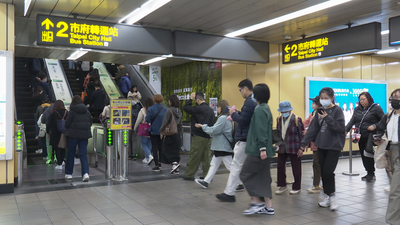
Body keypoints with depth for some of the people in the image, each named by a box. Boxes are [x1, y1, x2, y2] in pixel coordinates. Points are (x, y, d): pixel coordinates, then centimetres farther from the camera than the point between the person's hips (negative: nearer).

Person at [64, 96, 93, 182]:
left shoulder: (72, 111, -6)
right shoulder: (87, 111, 6)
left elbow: (67, 124, -5)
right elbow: (90, 123, 12)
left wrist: (69, 129, 15)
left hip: (74, 134, -3)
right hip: (85, 134, 3)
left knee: (71, 154, 12)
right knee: (84, 154, 2)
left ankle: (68, 173, 22)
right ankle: (85, 173, -13)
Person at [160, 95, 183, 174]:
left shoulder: (170, 110, -13)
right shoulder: (179, 111, 8)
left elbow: (165, 122, -13)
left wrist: (161, 131, -4)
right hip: (177, 133, 7)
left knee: (166, 150, 4)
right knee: (176, 150, 11)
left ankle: (174, 163, -14)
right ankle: (176, 169, 13)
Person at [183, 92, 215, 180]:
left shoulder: (199, 109, -13)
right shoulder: (211, 110, 11)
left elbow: (185, 107, -7)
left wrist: (190, 99, 2)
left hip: (199, 137, -7)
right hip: (208, 137, 7)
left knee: (194, 157, 3)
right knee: (207, 157, 9)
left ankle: (189, 175, 11)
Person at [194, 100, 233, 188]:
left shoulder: (223, 118, -19)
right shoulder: (226, 118, 13)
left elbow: (214, 130, -20)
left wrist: (203, 126, -8)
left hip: (223, 147, -11)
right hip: (220, 147, 11)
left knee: (230, 166, -4)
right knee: (214, 164, 14)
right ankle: (206, 182, 20)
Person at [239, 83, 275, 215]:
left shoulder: (259, 110, -14)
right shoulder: (266, 109, 15)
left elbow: (260, 130, -21)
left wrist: (262, 148, -24)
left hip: (258, 150, -10)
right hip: (265, 149, 10)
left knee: (246, 174, 0)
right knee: (263, 177, 12)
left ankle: (256, 202, 3)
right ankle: (268, 207, 15)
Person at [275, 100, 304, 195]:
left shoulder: (297, 119, -9)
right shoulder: (279, 119, 5)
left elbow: (302, 134, -7)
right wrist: (277, 143, 5)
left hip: (294, 148, -4)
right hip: (282, 148, 5)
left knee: (296, 168, 6)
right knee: (280, 166, 6)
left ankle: (296, 187, 22)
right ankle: (282, 185, 22)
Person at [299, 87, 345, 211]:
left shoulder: (337, 110, -6)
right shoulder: (319, 111, 9)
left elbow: (340, 127, -15)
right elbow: (312, 129, 7)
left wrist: (328, 118, -23)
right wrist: (303, 144, 2)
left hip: (334, 146, -5)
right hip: (321, 146, 6)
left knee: (328, 172, -10)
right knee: (323, 172, 8)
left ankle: (332, 197, 8)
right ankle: (328, 197, 21)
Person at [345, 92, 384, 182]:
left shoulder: (376, 108, -3)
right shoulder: (357, 109, 12)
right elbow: (352, 121, 10)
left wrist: (375, 126, -17)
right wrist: (345, 130, -3)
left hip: (370, 136, -6)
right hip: (361, 137, 6)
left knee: (368, 154, -9)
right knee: (363, 155, 7)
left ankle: (371, 173, 6)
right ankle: (369, 173, 18)